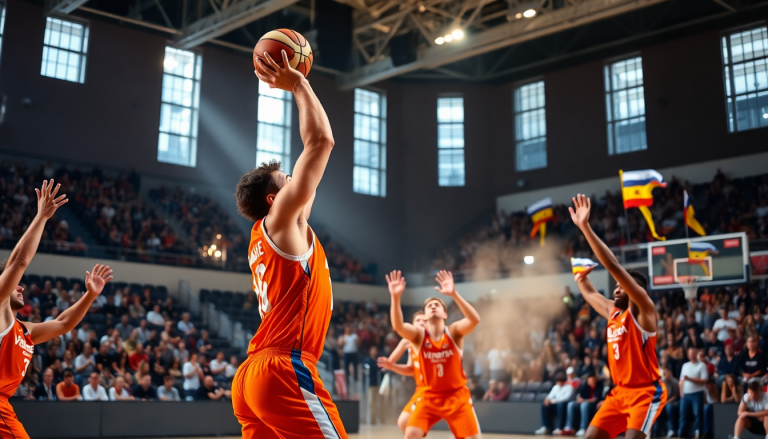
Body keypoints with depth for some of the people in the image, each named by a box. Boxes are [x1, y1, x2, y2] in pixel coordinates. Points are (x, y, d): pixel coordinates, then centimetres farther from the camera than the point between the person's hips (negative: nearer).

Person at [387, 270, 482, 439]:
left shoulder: (454, 331, -11)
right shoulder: (419, 334, -9)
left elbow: (474, 320, -32)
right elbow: (398, 326, -30)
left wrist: (454, 294, -45)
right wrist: (395, 297, -47)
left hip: (457, 395, -1)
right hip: (429, 397, 1)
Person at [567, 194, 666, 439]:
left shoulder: (642, 310, -12)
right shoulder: (612, 313, 9)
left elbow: (614, 267, -23)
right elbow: (590, 294, 33)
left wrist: (585, 227, -27)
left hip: (646, 391, -8)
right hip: (620, 392, 8)